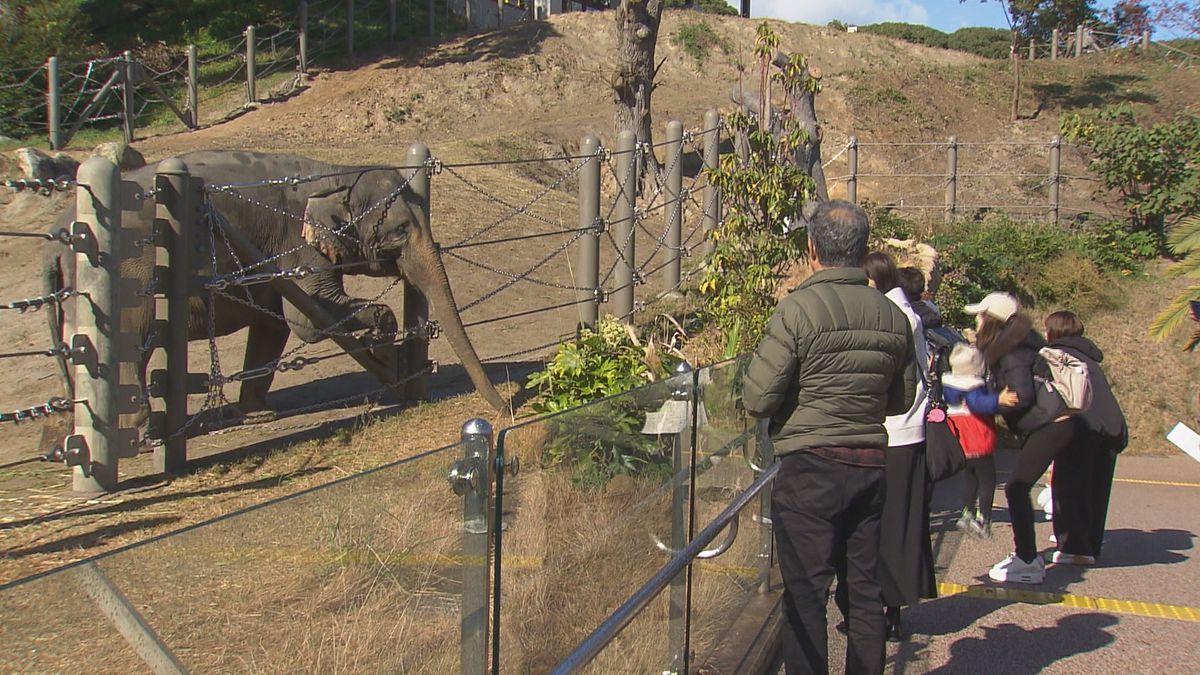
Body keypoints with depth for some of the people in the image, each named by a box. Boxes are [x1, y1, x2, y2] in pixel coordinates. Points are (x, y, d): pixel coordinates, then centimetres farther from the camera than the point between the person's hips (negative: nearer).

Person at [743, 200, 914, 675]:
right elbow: (901, 400, 14)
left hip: (810, 466, -5)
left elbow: (757, 399, -13)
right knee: (866, 590, 14)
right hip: (873, 466, 5)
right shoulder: (893, 316, 4)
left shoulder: (798, 308, -13)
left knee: (806, 595, 2)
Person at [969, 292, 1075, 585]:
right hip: (1045, 425, 10)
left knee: (1017, 487, -10)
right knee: (1019, 487, 14)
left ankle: (1028, 563, -6)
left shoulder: (1012, 353, -16)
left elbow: (1022, 398, -22)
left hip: (1050, 426, -10)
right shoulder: (1013, 345, 14)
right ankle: (1026, 554, 23)